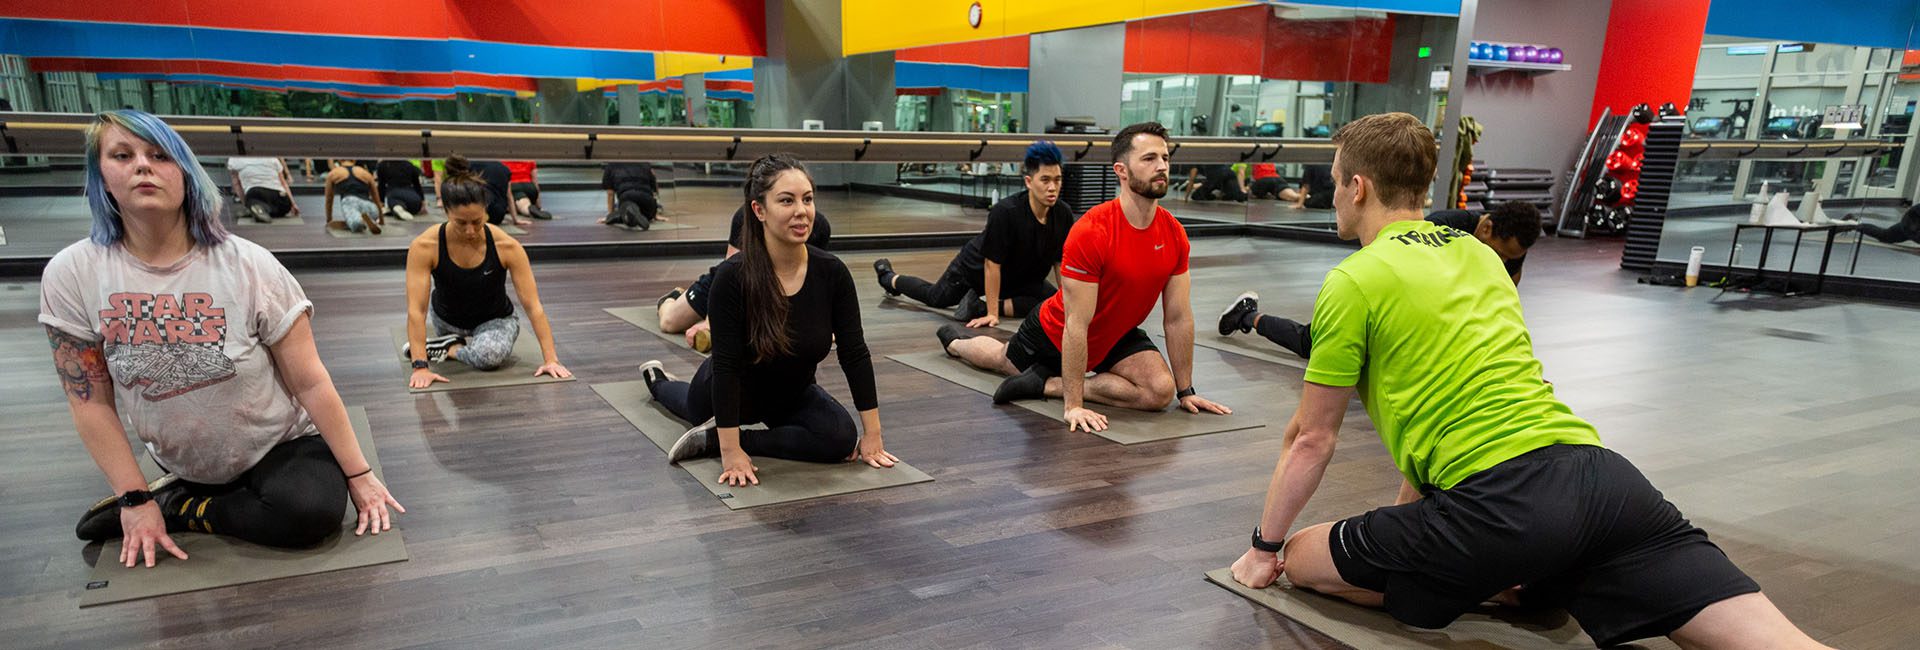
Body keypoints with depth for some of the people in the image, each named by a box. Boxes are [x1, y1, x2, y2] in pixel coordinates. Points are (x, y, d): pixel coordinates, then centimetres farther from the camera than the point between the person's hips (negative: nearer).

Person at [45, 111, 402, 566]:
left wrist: (359, 474, -16)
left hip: (281, 445, -3)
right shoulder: (71, 276, -11)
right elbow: (91, 401, -5)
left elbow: (310, 381, -16)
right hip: (182, 461, 3)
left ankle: (177, 507, -6)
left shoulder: (248, 265, -18)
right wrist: (136, 498, -9)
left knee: (313, 511, -28)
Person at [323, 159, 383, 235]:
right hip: (368, 204, 3)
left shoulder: (333, 173, 26)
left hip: (349, 202, -3)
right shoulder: (366, 173, 30)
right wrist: (381, 220, 50)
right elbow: (377, 200, 37)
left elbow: (329, 200, 33)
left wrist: (329, 220, 45)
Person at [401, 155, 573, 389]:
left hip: (494, 320, -5)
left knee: (491, 354, -31)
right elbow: (416, 310, -30)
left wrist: (550, 359, -31)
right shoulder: (424, 247, -28)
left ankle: (448, 348, -3)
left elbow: (534, 306, -26)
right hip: (447, 319, 5)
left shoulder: (507, 246, -28)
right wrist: (420, 367, -38)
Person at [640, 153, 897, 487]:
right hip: (731, 391, -2)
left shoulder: (831, 272, -24)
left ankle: (714, 437, -8)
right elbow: (726, 365, -31)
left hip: (792, 392, 2)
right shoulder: (733, 276, -33)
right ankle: (657, 379, 61)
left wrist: (873, 435, -18)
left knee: (841, 438, -25)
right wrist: (731, 450, -32)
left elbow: (854, 353, -18)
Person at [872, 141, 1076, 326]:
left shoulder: (1063, 214, -23)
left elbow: (1061, 261, -10)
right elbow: (992, 264, -34)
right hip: (975, 267, -4)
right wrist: (992, 314, -32)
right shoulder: (1004, 212, -39)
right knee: (936, 298, 17)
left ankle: (982, 304, -11)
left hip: (1019, 276, 5)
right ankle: (888, 276, 45)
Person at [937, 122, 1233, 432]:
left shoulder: (1174, 235, -18)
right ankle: (954, 340, 56)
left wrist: (1186, 391, -7)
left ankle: (1047, 383, -10)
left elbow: (1179, 318, -9)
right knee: (1002, 360, 21)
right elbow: (1076, 325, -34)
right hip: (1055, 334, -4)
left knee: (1161, 391, -21)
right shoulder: (1090, 232, -35)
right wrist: (1074, 405, -34)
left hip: (1118, 336, 4)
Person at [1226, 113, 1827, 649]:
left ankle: (1512, 585, -3)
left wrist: (1263, 549, 19)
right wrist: (1407, 514, 40)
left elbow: (1311, 440, 6)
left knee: (1302, 559, 9)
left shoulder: (1354, 283, 0)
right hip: (1602, 476, 7)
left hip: (1500, 502, -7)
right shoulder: (1477, 253, 23)